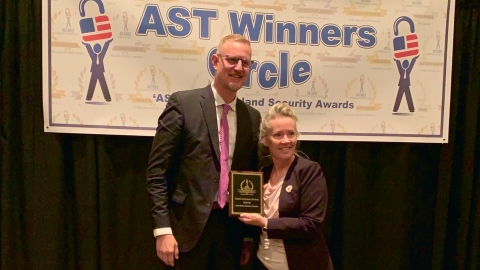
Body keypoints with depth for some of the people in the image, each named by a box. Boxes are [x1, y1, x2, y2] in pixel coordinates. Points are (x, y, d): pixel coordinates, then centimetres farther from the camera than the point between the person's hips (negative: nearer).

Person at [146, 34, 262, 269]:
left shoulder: (253, 117, 5)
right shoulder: (183, 104, -8)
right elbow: (157, 172, -9)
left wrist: (249, 235, 10)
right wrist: (163, 230, -13)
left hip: (231, 228, 4)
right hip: (189, 227, -3)